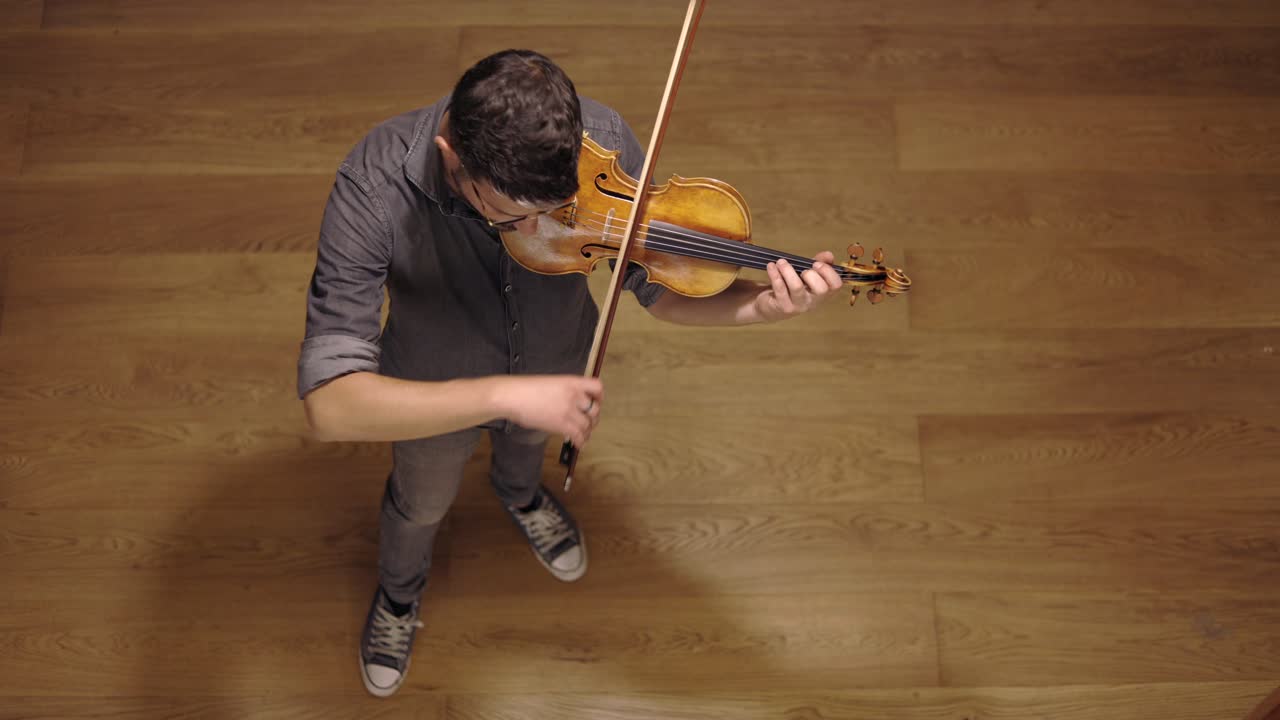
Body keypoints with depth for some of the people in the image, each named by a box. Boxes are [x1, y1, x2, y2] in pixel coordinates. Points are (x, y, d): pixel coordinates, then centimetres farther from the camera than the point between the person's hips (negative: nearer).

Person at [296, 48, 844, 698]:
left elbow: (661, 289, -20)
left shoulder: (602, 142, -34)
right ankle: (398, 593, 64)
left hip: (556, 366, 2)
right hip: (434, 395, -2)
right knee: (420, 504, 29)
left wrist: (763, 305, -40)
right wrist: (503, 394, -56)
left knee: (530, 440, 36)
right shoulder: (375, 187, -43)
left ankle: (518, 495, 73)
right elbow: (328, 403, -48)